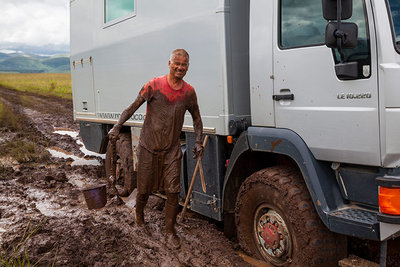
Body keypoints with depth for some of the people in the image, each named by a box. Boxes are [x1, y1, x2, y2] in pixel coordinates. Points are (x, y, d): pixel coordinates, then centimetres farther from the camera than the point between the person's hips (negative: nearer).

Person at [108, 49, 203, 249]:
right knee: (144, 189, 9)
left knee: (172, 191, -3)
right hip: (148, 148, -2)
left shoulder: (189, 92, 2)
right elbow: (133, 108, -6)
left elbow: (197, 119, 14)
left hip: (172, 150, 2)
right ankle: (139, 214, 41)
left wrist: (198, 142, 1)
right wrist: (117, 127, -19)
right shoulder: (154, 86, -8)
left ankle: (170, 232, 13)